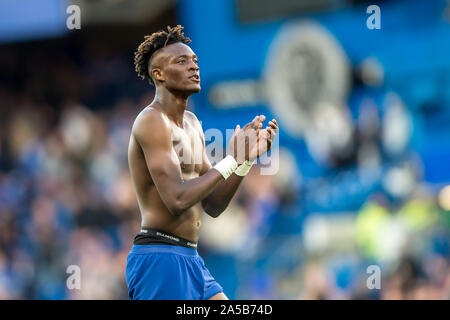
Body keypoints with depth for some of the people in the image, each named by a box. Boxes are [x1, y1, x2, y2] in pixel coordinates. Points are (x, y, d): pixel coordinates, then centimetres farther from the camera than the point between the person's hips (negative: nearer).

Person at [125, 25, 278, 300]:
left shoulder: (191, 123, 17)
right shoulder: (152, 121, -12)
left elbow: (213, 205, 17)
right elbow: (177, 199, -22)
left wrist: (247, 158, 5)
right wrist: (232, 159, -15)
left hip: (190, 258, 9)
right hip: (160, 258, -9)